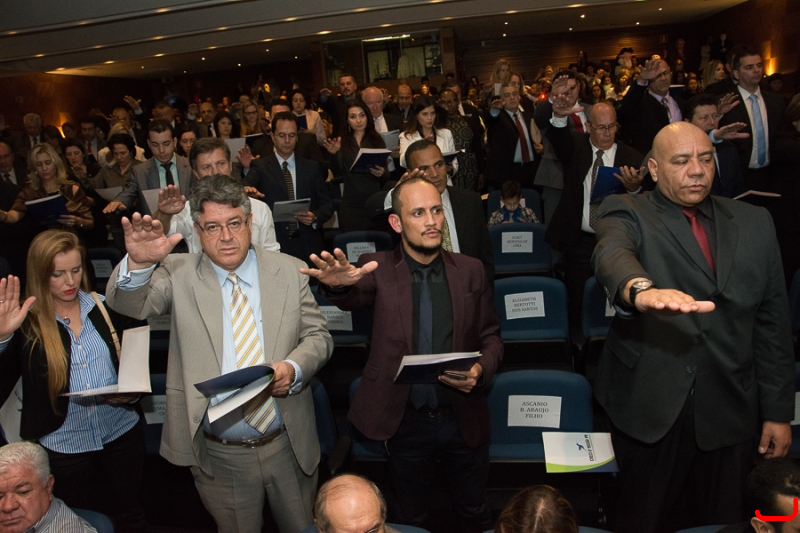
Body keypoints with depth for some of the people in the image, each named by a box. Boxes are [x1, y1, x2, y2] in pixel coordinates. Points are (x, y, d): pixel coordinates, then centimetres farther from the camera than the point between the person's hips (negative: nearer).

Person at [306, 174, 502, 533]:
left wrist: (482, 369, -17)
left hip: (463, 419, 2)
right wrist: (340, 283, -52)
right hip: (405, 420, -1)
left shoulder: (470, 270, -2)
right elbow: (353, 297, -29)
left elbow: (491, 336, 4)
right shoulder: (378, 269, -7)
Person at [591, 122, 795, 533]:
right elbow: (612, 253, -27)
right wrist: (642, 289, -49)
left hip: (730, 411, 3)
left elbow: (773, 321, 9)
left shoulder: (754, 223, 9)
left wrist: (778, 411, 8)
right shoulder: (627, 213, -3)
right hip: (650, 406, -3)